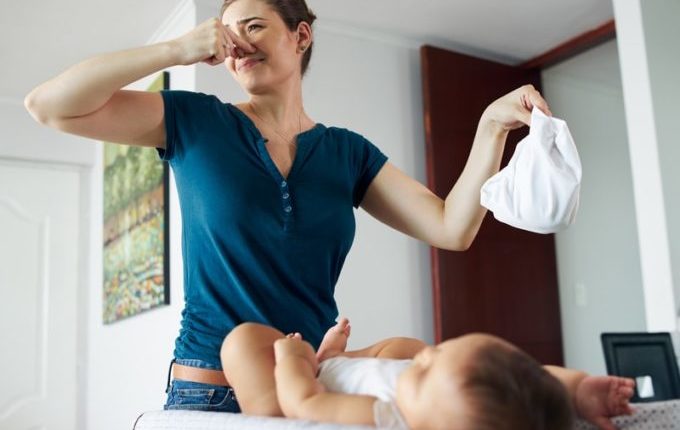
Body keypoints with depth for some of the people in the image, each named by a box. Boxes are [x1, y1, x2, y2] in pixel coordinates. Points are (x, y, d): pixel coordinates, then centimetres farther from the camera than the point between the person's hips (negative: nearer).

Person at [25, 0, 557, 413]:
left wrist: (492, 125, -12)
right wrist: (179, 49, -12)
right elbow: (48, 104, -7)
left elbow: (451, 228, 0)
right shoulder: (197, 122, 0)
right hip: (211, 388, -2)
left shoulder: (346, 151, 6)